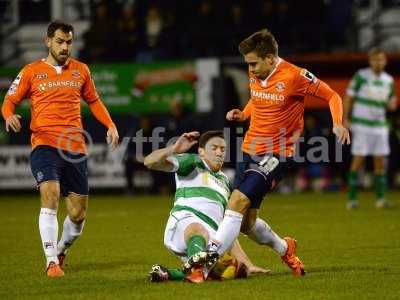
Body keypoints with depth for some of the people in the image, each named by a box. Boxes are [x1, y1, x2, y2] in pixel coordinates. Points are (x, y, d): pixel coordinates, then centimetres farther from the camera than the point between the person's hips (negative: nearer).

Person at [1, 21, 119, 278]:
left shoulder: (80, 70, 12)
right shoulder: (32, 71, 4)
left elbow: (93, 100, 24)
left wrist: (110, 125, 10)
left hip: (76, 148, 3)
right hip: (44, 144, -3)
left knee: (78, 213, 4)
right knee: (50, 197, -24)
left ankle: (61, 250, 32)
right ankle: (51, 262, -21)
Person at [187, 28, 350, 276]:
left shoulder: (294, 76, -14)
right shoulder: (255, 75, 5)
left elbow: (332, 96, -5)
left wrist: (338, 124, -22)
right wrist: (243, 114, 6)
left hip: (277, 155, -7)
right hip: (250, 151, 7)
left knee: (238, 201, -24)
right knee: (245, 223, 8)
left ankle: (211, 255, -26)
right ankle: (285, 249, 35)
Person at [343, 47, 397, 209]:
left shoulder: (389, 80, 6)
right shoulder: (361, 76, -7)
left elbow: (390, 104, 17)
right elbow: (349, 97, -3)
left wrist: (392, 103, -7)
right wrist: (345, 119, -9)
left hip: (380, 126, 4)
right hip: (362, 125, -4)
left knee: (380, 161, 2)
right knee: (358, 160, -6)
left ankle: (380, 198, 6)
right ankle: (352, 198, -3)